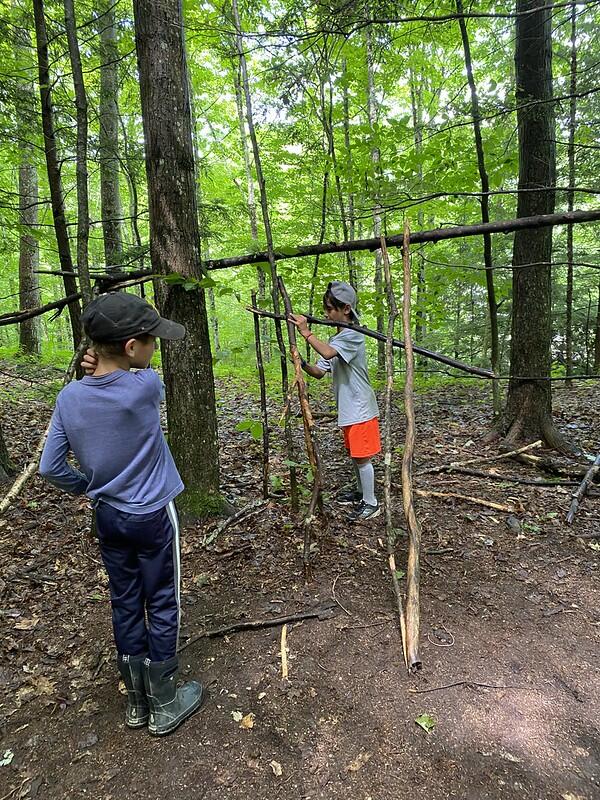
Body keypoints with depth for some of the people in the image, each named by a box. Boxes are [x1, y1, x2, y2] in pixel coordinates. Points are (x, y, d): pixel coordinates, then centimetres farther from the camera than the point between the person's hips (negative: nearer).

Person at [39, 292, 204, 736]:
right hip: (153, 517, -5)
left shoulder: (70, 397, -9)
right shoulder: (144, 387, -24)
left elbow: (51, 467, -2)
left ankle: (137, 702, 37)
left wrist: (90, 487, 11)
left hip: (107, 516, 5)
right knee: (161, 608, 12)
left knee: (125, 605, 19)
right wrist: (105, 366, -5)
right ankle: (164, 706, 30)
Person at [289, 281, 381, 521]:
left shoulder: (352, 335, -16)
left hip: (360, 409, -9)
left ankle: (370, 503, 10)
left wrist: (306, 332, -27)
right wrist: (301, 364, -9)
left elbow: (327, 353, -34)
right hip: (348, 410, 9)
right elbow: (319, 371, 8)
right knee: (354, 454, 20)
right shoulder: (335, 339, 13)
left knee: (361, 456, -2)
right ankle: (360, 492, 36)